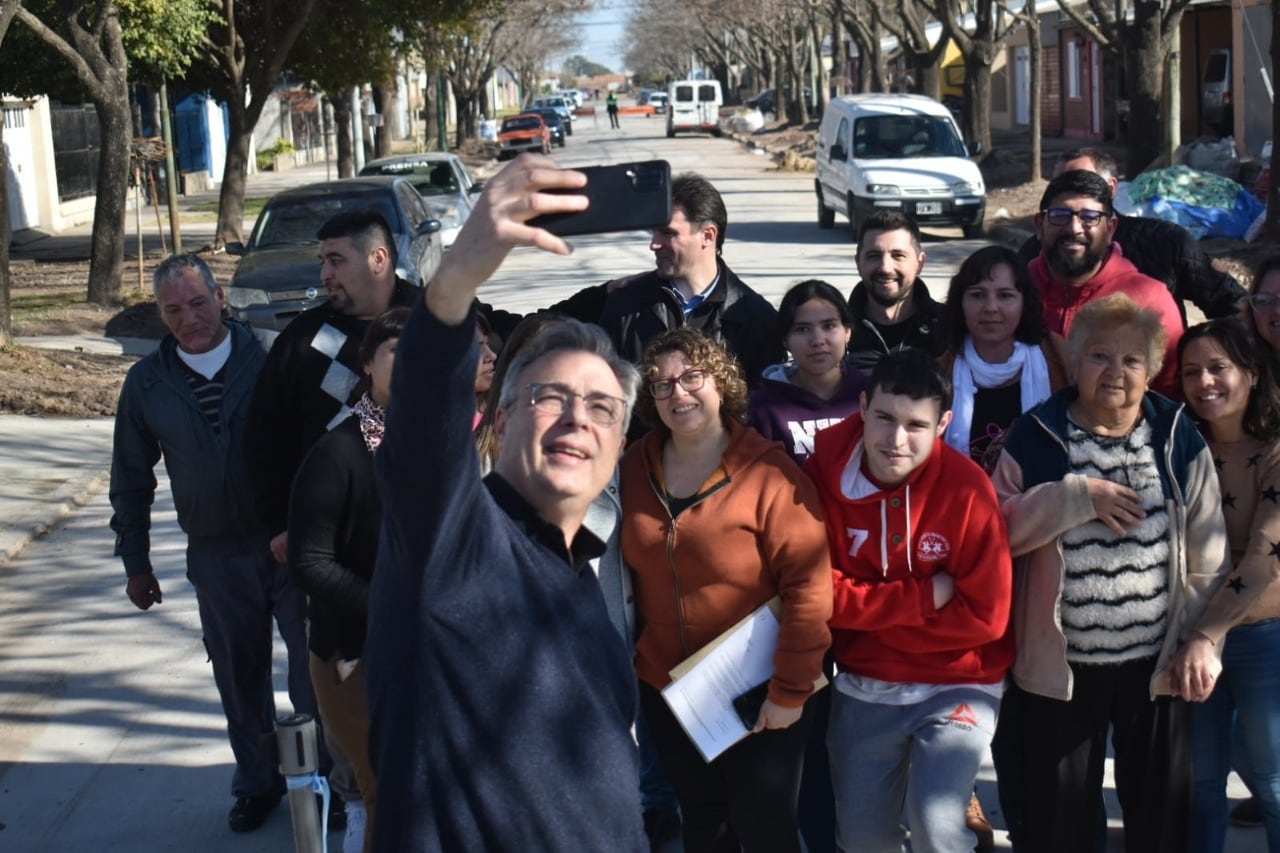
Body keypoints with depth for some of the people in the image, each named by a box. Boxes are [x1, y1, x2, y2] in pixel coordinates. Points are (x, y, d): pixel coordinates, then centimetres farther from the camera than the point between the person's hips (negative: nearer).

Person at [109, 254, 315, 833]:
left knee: (314, 669, 4)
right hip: (216, 556, 3)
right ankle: (258, 783, 31)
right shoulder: (146, 383, 3)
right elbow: (130, 480, 12)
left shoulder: (270, 359, -7)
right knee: (240, 677, 13)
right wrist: (135, 562, 14)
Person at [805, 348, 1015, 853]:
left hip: (956, 687, -3)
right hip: (863, 689, 3)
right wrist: (925, 596, -20)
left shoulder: (966, 488, -18)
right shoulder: (825, 474, -12)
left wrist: (871, 610, -16)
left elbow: (985, 617, -17)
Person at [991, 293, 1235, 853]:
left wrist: (1205, 637, -5)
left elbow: (1209, 554, 2)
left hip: (1158, 661, 1)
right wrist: (1077, 495, -18)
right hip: (1062, 663, -1)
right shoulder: (1038, 436, -1)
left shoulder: (1178, 438, 1)